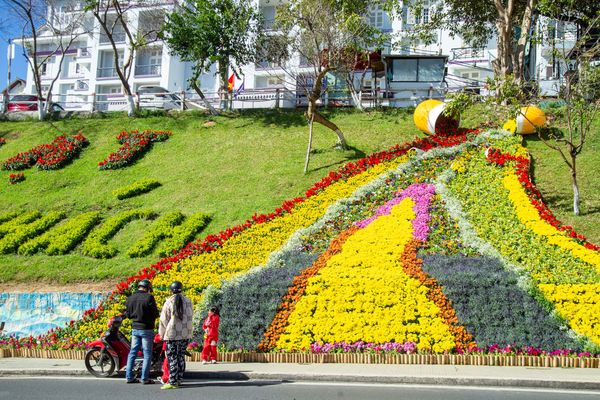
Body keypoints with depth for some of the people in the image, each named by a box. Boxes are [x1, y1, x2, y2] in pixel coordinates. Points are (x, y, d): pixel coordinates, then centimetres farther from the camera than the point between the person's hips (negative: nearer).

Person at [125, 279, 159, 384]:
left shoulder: (130, 298, 4)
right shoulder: (149, 297, -14)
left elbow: (128, 315, 10)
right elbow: (155, 314, -13)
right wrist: (151, 317, 8)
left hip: (135, 329, 6)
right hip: (146, 329, -6)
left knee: (133, 352, 13)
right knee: (147, 354, 1)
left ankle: (129, 377, 14)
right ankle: (145, 378, 1)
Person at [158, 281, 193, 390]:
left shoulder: (169, 302, -8)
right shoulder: (188, 301, 5)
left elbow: (164, 319, -4)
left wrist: (162, 333, 5)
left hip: (172, 334, -5)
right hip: (185, 334, 5)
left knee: (172, 358, -3)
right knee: (181, 357, 12)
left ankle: (172, 382, -6)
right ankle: (179, 379, 17)